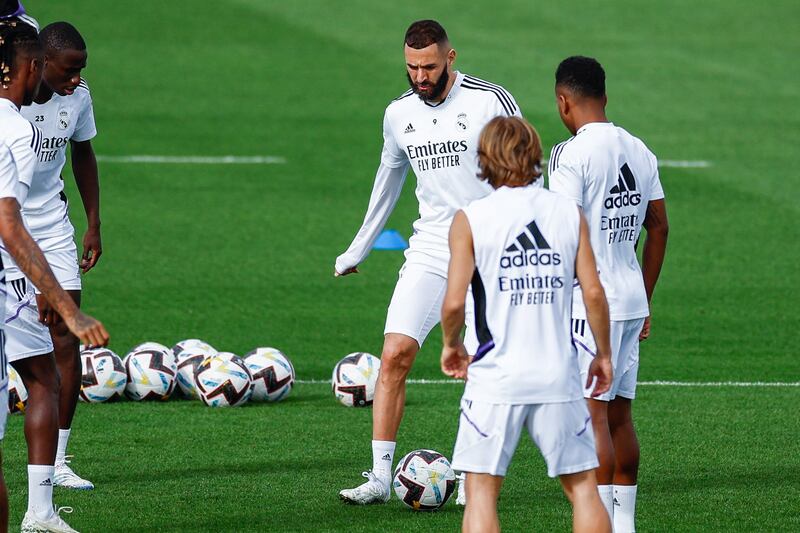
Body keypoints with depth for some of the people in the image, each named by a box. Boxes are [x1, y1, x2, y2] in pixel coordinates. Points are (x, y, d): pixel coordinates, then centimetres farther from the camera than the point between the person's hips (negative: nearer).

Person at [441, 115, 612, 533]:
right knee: (582, 485, 11)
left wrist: (451, 344, 10)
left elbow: (454, 302, -10)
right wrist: (604, 354, 12)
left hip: (496, 376, -2)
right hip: (559, 374, 2)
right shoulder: (568, 213, 3)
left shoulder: (471, 219, -4)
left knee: (481, 491, 2)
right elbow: (593, 292, -1)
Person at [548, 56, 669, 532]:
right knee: (620, 413, 13)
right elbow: (659, 229, 15)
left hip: (589, 301, -8)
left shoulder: (572, 154, -13)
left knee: (592, 414, -6)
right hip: (632, 298, 8)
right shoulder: (639, 151, 11)